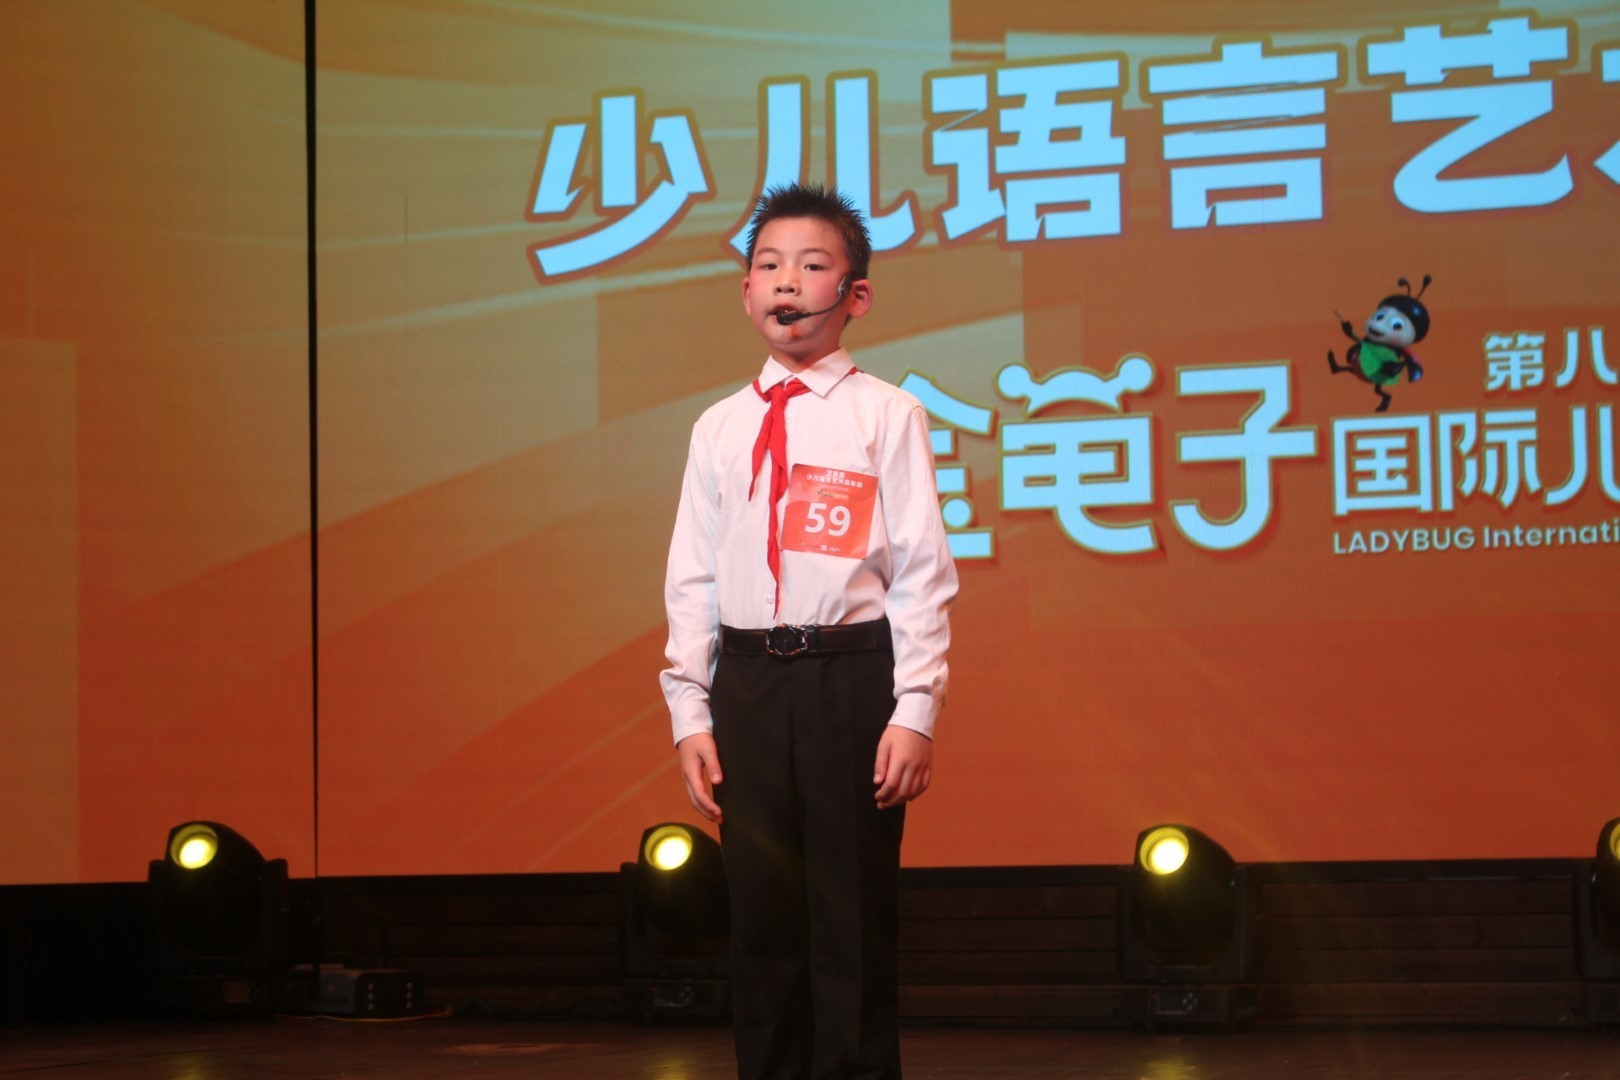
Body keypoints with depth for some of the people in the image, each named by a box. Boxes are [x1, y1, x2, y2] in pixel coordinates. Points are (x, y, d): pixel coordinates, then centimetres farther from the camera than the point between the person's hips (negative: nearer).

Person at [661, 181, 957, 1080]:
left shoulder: (886, 416, -1)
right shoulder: (720, 428, 10)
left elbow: (922, 571, -4)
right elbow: (692, 578, 11)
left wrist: (915, 711, -10)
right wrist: (689, 713, 5)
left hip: (854, 677, -3)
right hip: (748, 679, 3)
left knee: (854, 913, 1)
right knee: (762, 913, 8)